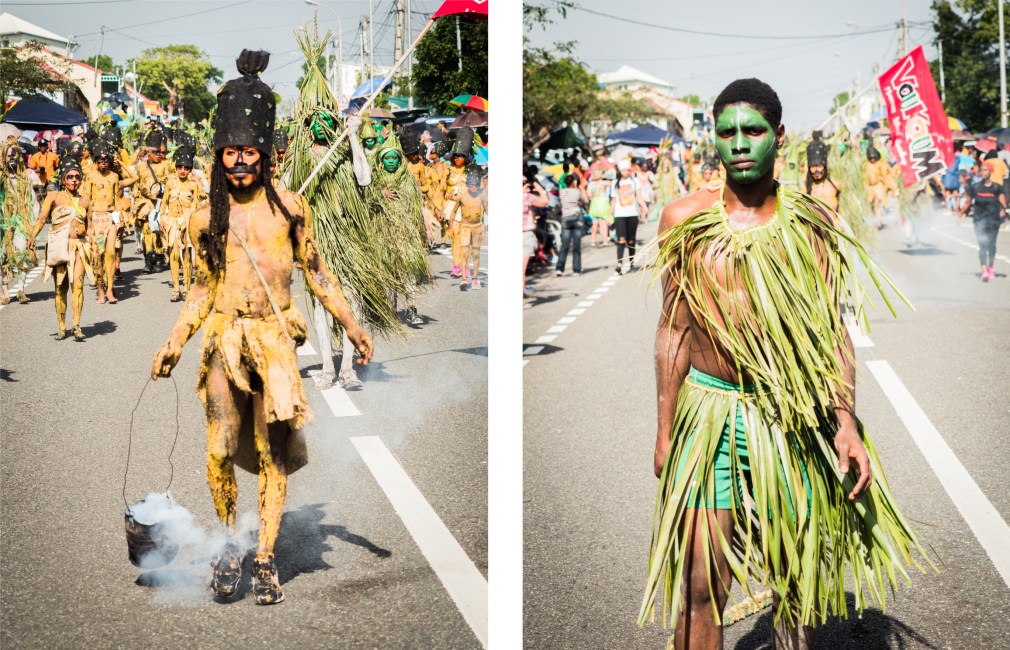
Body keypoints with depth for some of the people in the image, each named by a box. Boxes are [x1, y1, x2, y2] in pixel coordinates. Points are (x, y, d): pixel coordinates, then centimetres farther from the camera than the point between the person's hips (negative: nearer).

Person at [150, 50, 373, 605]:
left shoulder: (289, 207, 5)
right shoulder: (206, 219, 7)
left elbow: (316, 271, 12)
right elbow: (203, 288, 14)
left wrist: (350, 324, 8)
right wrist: (174, 342, 8)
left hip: (275, 339, 0)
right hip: (223, 339, 0)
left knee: (272, 452, 0)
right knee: (220, 452, -9)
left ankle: (265, 558, 11)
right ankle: (228, 542, 14)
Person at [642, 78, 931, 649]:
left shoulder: (813, 224, 0)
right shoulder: (685, 220, 0)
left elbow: (832, 329, 3)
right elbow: (674, 329, 4)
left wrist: (846, 421, -7)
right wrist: (664, 432, 3)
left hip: (794, 418, 1)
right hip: (710, 413, -1)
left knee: (799, 579, 12)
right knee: (699, 586, -1)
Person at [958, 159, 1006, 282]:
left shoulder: (997, 188, 1)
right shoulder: (975, 187, 2)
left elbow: (1002, 201, -4)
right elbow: (967, 202, 9)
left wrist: (1003, 210, -24)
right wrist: (960, 215, 8)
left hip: (994, 218, 2)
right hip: (980, 219, -2)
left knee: (991, 244, 15)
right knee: (982, 244, -14)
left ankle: (990, 267, 36)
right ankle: (984, 271, -23)